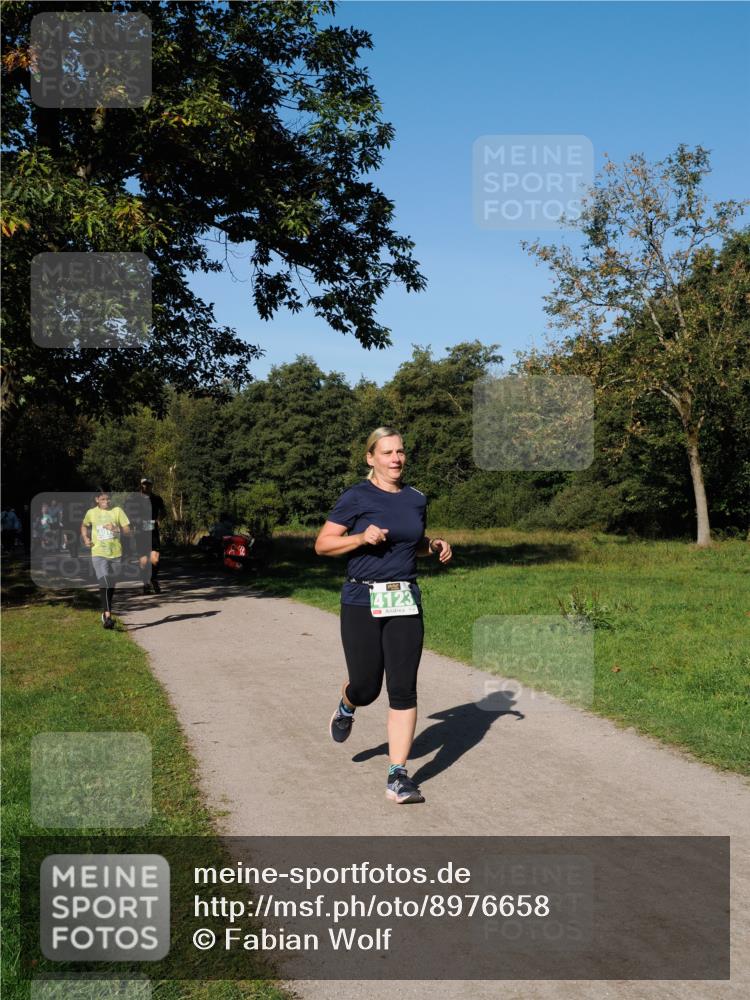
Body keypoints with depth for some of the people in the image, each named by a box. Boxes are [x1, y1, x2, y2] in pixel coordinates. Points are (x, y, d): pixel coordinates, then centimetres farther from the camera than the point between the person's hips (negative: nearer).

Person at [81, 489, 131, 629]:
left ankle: (106, 611, 34)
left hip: (115, 553, 2)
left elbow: (127, 530, -1)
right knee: (104, 582, -19)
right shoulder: (91, 513, 3)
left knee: (111, 584, 14)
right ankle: (107, 615, -24)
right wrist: (85, 538, 6)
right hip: (98, 553, -2)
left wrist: (116, 529, -19)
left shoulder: (117, 511, 1)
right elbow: (84, 526, 23)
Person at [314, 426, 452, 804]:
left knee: (403, 689, -4)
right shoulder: (356, 497, -5)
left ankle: (398, 776, 3)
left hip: (406, 603, 3)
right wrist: (362, 537, -18)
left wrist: (435, 545, 5)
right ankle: (346, 708, 41)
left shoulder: (416, 499, 10)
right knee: (367, 688, 3)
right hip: (362, 602, -3)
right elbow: (322, 544, -4)